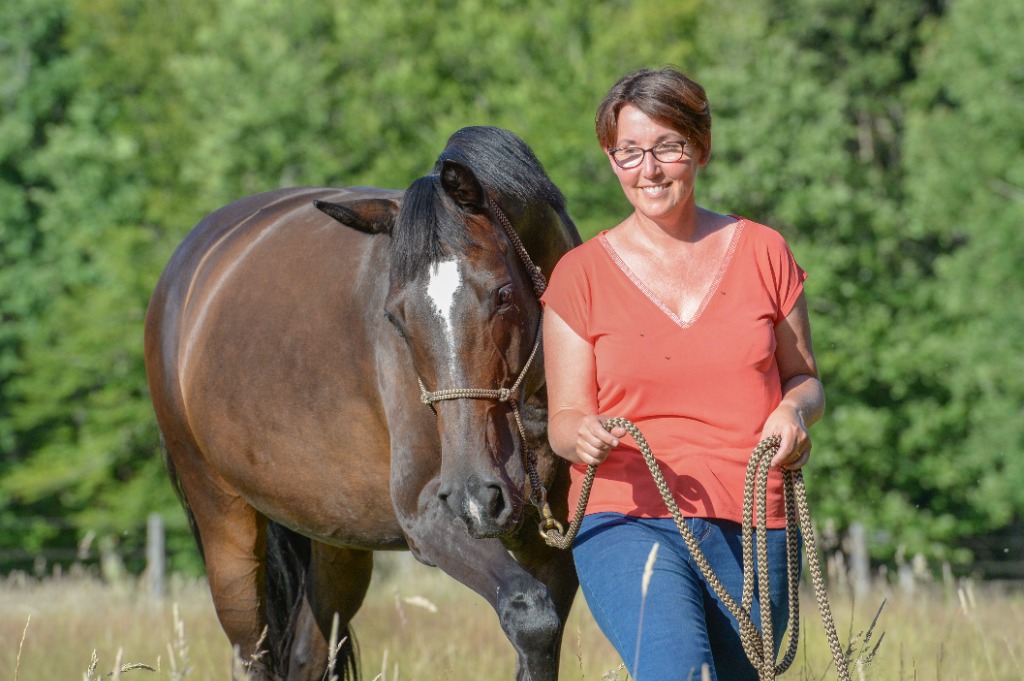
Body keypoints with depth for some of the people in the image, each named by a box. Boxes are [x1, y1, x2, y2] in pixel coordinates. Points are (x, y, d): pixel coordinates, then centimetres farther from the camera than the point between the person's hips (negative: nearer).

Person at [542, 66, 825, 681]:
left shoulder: (762, 252, 9)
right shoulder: (582, 274, 5)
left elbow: (805, 379, 16)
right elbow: (563, 421, 6)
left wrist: (794, 410, -8)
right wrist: (584, 435, -18)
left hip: (754, 530, 3)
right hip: (627, 521, -3)